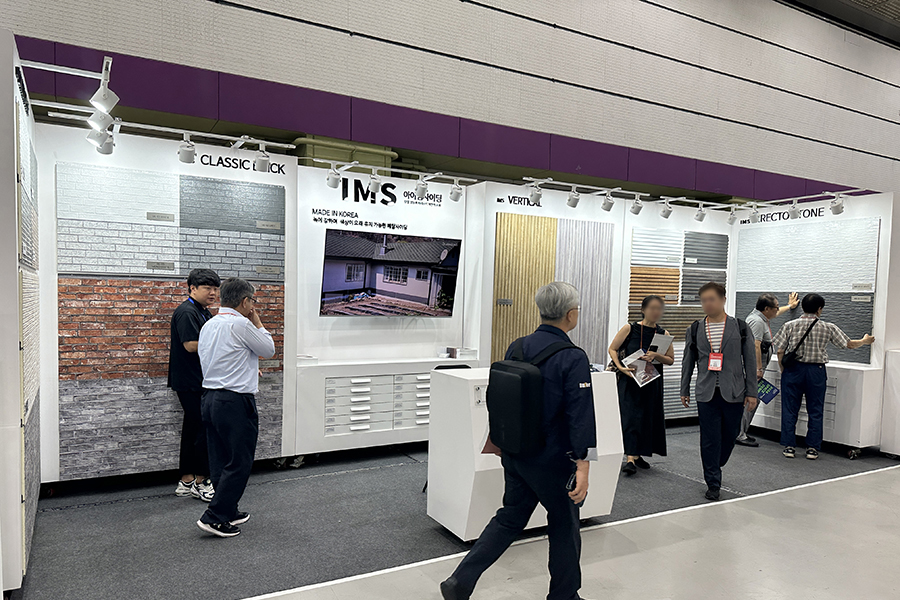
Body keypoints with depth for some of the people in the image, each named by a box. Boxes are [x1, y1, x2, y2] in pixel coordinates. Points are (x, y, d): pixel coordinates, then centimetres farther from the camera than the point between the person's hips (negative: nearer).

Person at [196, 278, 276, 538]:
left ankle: (228, 512, 26)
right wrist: (256, 320, 3)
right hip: (235, 401, -9)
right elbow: (269, 350, -3)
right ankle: (214, 517, 1)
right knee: (239, 463, 0)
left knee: (220, 461, 15)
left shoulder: (208, 325, 12)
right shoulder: (240, 324, -15)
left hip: (210, 397, 9)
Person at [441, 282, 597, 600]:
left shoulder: (516, 347, 1)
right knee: (564, 525, 16)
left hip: (514, 453, 6)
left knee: (509, 519, 19)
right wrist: (582, 467, -20)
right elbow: (581, 415, -22)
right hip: (551, 460, -6)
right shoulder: (573, 358, -18)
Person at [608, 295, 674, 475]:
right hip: (629, 380, -4)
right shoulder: (629, 329, -4)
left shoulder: (663, 334, 5)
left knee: (648, 417, 8)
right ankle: (631, 458, -12)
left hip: (652, 383, 4)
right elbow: (613, 349, 2)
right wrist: (620, 367, -13)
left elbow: (670, 360, 6)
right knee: (631, 416, -10)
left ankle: (638, 454, 23)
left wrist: (656, 356, -14)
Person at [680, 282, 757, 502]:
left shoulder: (740, 328, 2)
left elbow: (750, 360, 3)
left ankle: (715, 466, 38)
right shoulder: (695, 330, 5)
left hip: (733, 393, 0)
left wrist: (751, 392, 0)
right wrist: (684, 390, 13)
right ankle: (713, 483, 11)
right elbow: (688, 362, 12)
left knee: (730, 435, 11)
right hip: (706, 393, 0)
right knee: (709, 439, 1)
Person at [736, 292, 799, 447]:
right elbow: (755, 346, -24)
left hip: (755, 367, 11)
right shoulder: (757, 321, -17)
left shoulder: (763, 317, 17)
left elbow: (776, 313, 42)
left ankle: (742, 432, 16)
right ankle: (739, 435, -9)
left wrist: (790, 306, 56)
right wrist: (759, 368, -24)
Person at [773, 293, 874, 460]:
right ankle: (813, 448, 14)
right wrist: (865, 341, 30)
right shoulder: (828, 328, -2)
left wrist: (783, 370, 11)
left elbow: (780, 351, -3)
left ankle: (789, 447, 8)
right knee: (815, 411, 11)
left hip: (792, 370, 0)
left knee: (790, 409, 6)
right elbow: (850, 344, 9)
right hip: (816, 371, 0)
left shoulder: (790, 326, -3)